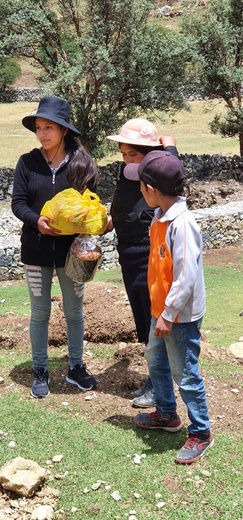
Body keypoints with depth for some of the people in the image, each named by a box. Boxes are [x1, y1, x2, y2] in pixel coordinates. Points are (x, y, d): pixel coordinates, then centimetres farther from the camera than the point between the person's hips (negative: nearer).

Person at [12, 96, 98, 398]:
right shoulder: (27, 162, -4)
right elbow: (17, 203, -5)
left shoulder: (82, 163, -4)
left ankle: (75, 368, 31)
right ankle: (40, 372, 25)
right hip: (37, 249, 0)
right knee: (39, 313, 10)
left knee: (74, 311, 13)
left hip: (71, 249, 0)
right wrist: (37, 221, -24)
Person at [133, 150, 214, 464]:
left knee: (185, 375, 3)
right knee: (155, 361, 24)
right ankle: (166, 415, 43)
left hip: (181, 316, -10)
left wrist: (168, 315, -21)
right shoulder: (160, 217, 2)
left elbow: (187, 277, -26)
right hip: (161, 309, 10)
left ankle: (200, 433, 20)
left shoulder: (182, 224, -26)